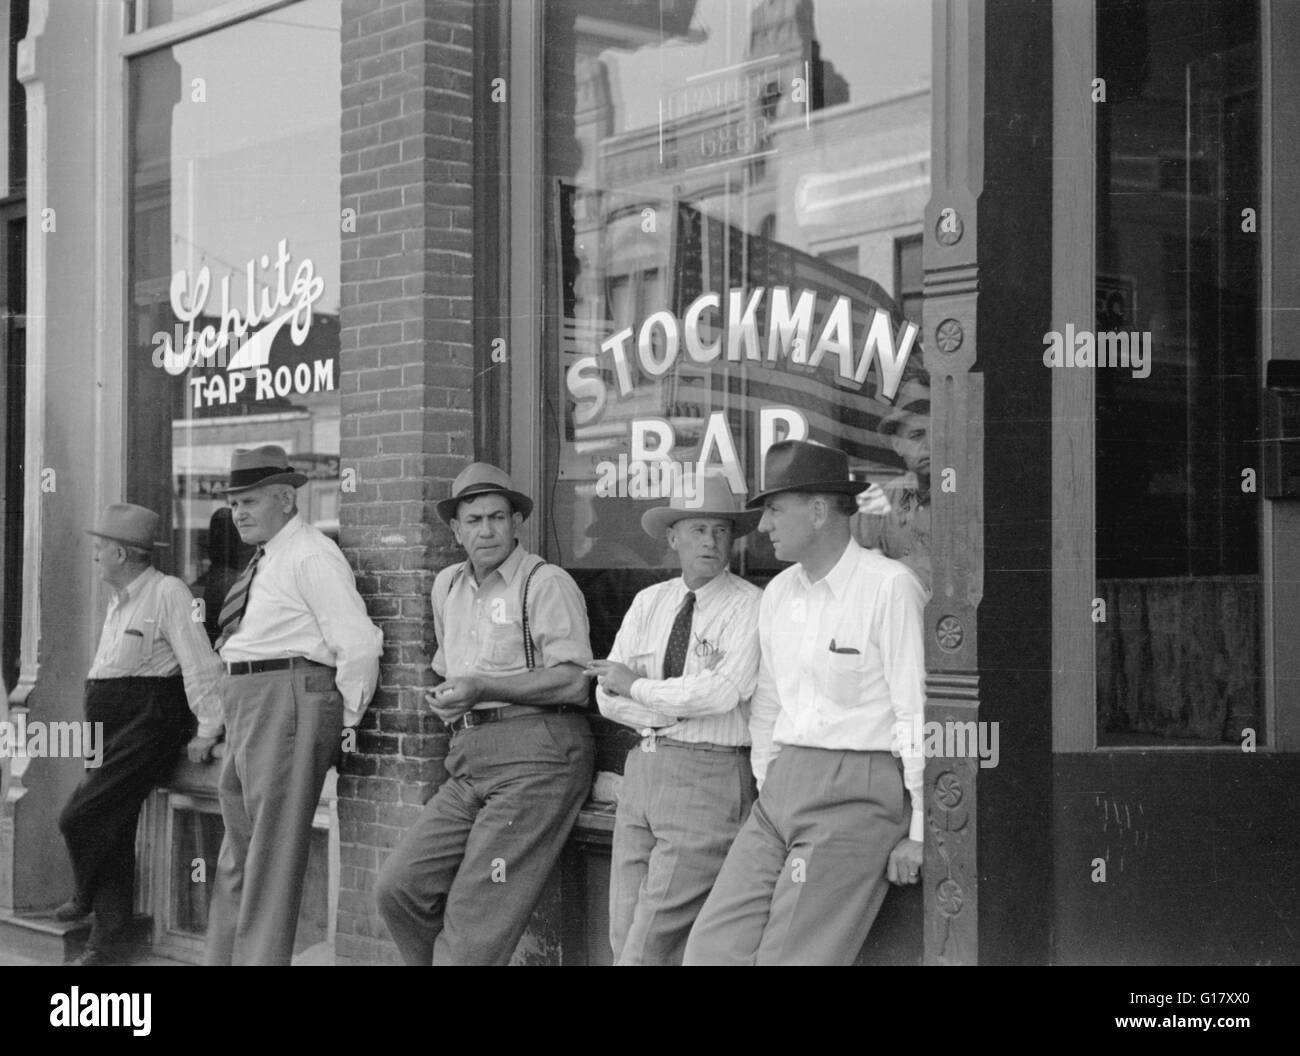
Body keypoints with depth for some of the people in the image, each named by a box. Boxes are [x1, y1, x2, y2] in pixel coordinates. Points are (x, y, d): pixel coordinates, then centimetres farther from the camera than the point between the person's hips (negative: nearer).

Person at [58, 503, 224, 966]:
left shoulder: (168, 592, -10)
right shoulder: (117, 600, 19)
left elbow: (200, 663, -15)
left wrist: (207, 730, -18)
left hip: (149, 725, -9)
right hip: (109, 728, 9)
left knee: (81, 817, -14)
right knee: (112, 827, 5)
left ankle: (87, 897, 14)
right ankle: (108, 940, 8)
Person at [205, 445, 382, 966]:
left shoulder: (311, 557, -11)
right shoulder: (266, 560, 17)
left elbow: (359, 645, -17)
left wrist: (345, 722, -11)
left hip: (289, 700, -10)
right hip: (246, 703, 10)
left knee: (272, 860, -6)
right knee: (236, 859, 16)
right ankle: (223, 960, 25)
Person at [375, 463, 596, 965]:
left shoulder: (547, 584, -4)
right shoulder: (448, 586, 19)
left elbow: (573, 680, -13)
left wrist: (483, 688, -18)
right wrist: (447, 699, 17)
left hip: (535, 756, -7)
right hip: (469, 763, 7)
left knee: (476, 918, -11)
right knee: (399, 887, -5)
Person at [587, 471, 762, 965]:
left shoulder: (750, 606, -5)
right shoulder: (648, 603, 12)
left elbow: (723, 690, -18)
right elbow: (608, 695, 6)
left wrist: (638, 687, -7)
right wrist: (678, 709, -9)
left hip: (709, 776, -6)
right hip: (643, 770, 6)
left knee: (652, 941, -9)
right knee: (625, 936, 6)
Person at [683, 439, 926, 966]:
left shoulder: (889, 587, -11)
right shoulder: (778, 593, 13)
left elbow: (917, 711, -11)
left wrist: (918, 833, -11)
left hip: (855, 794, -7)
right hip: (782, 787, 7)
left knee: (792, 958, -8)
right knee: (712, 948, 0)